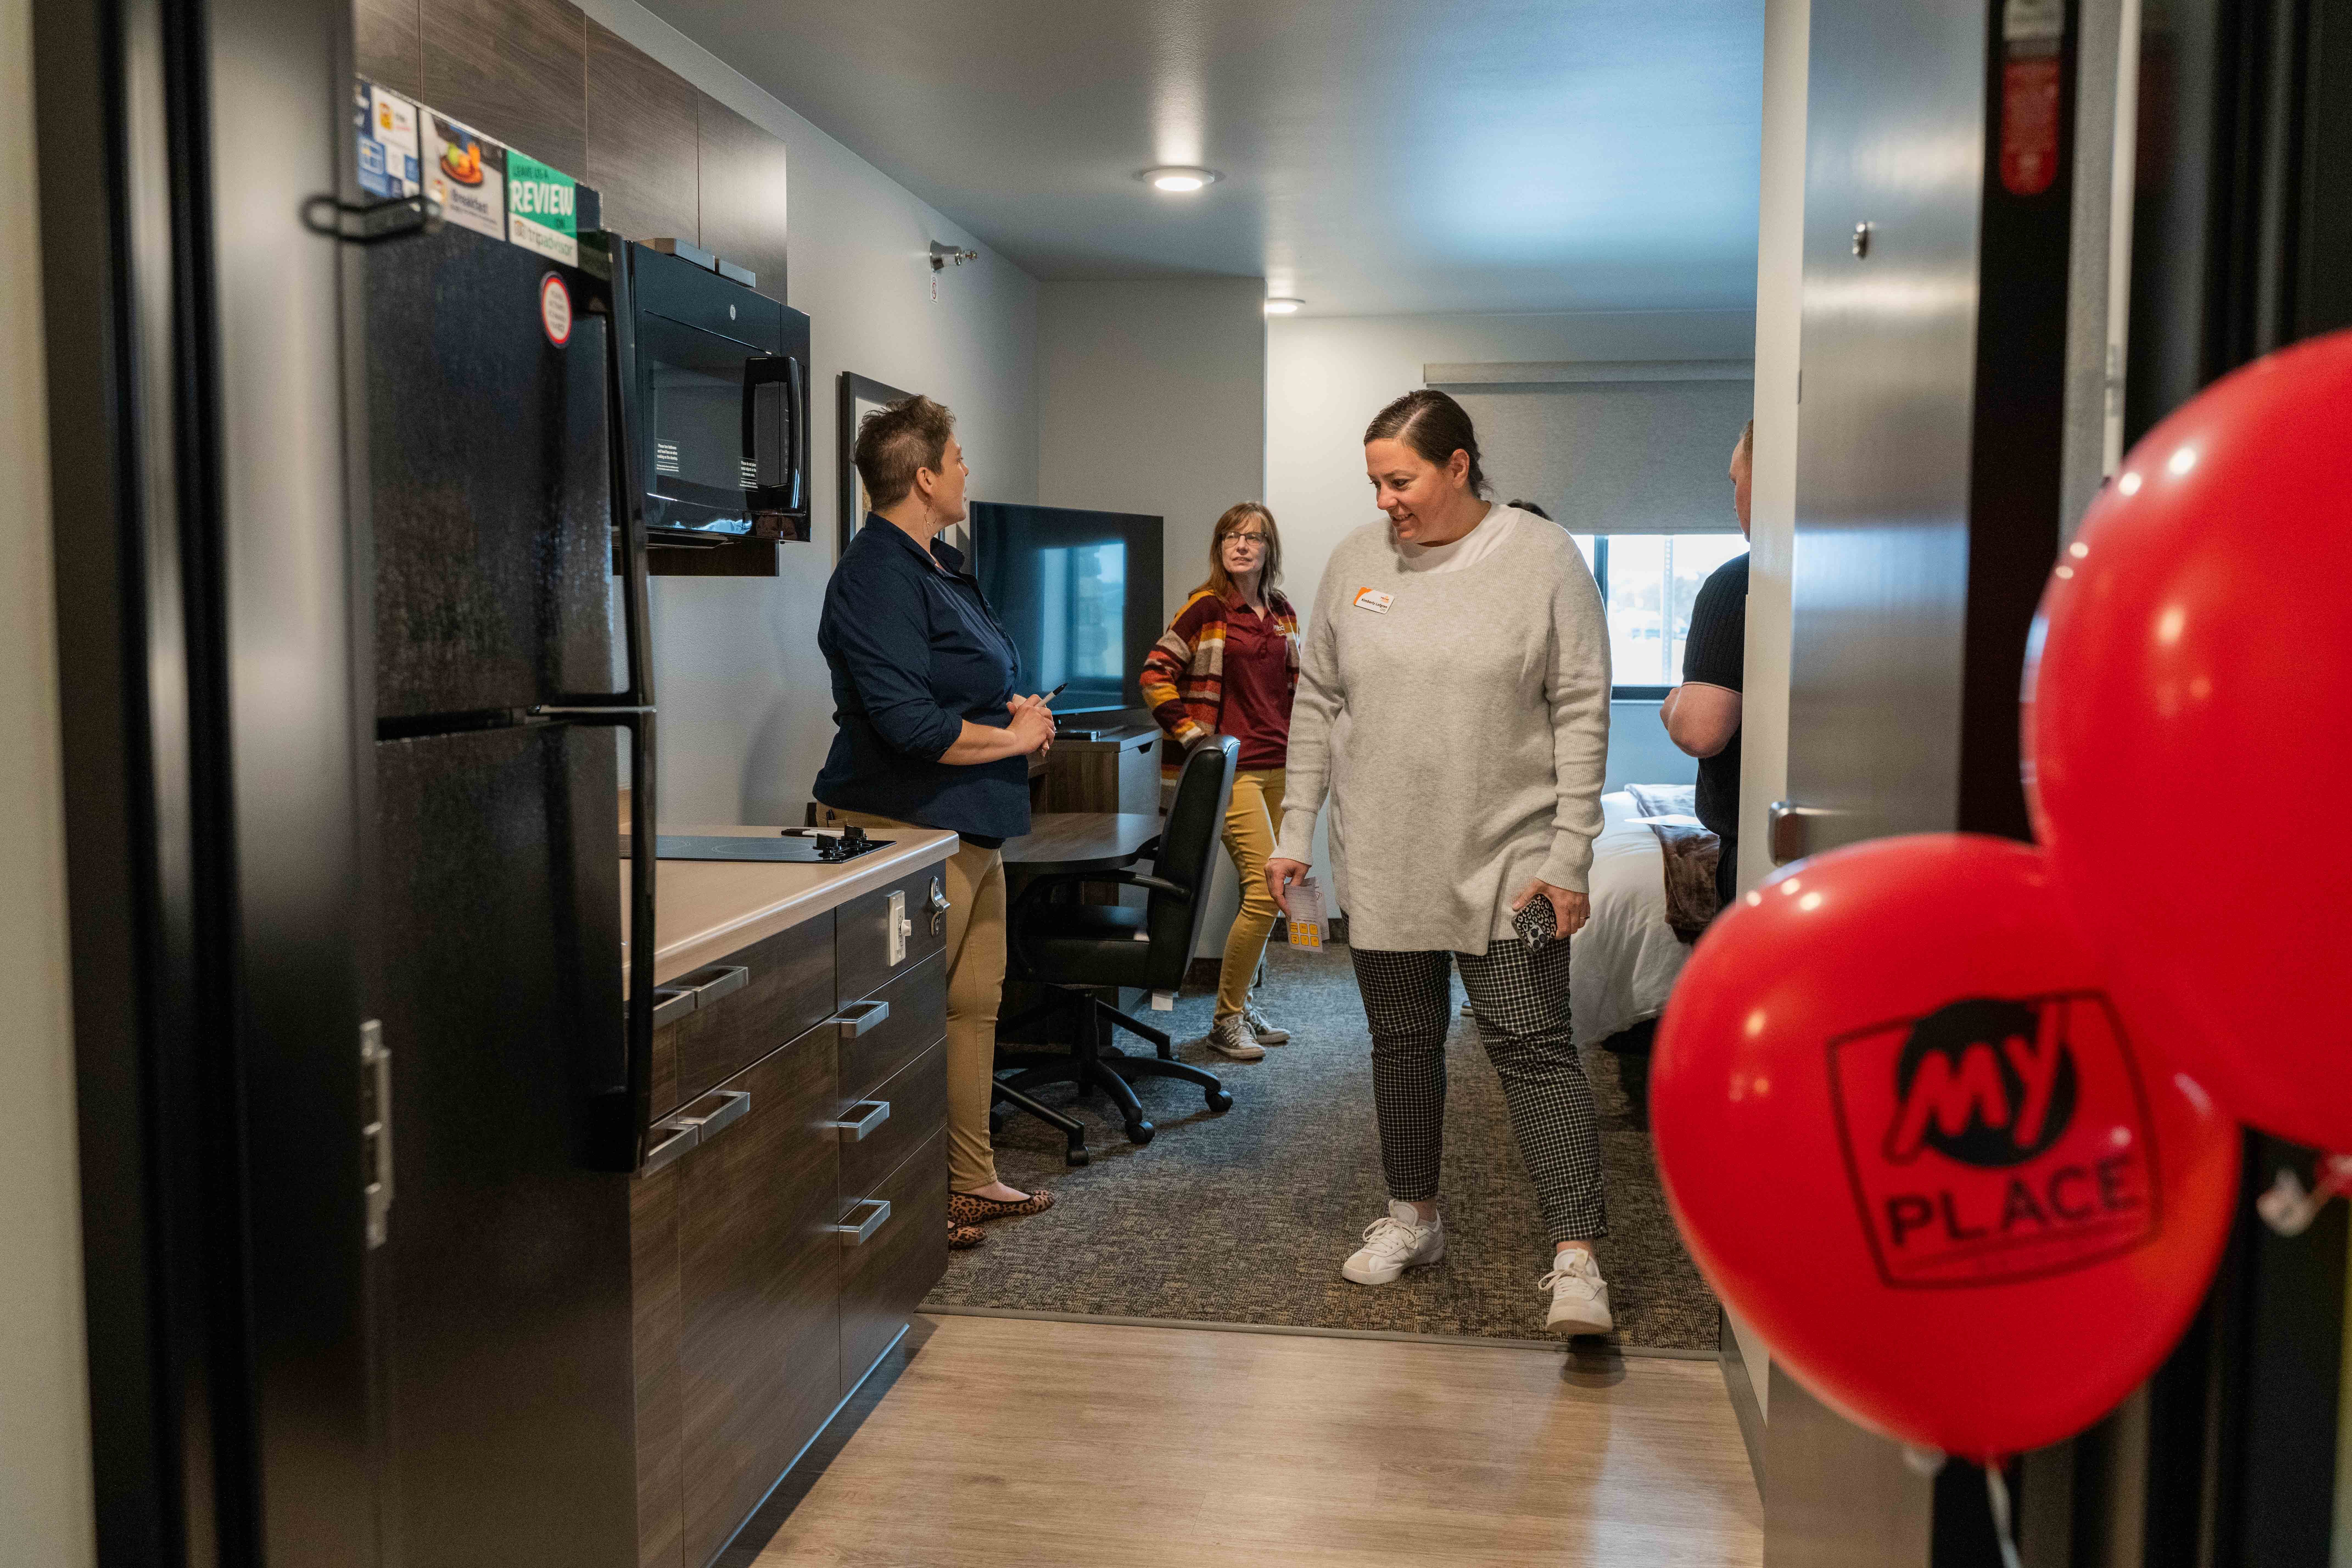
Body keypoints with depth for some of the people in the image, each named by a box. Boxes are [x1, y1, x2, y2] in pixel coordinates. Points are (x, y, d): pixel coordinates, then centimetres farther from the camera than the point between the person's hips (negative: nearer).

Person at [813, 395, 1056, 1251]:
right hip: (909, 826, -10)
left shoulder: (940, 564, 16)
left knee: (975, 1004, 16)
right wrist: (1013, 737, -12)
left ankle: (970, 1178, 27)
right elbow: (909, 723, -23)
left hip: (971, 824, 11)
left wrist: (1016, 708, 7)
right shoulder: (878, 577, -16)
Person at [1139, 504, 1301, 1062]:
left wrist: (1297, 741, 13)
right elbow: (1155, 674, -9)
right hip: (1231, 770, -7)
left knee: (1264, 894, 11)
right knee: (1265, 890, -13)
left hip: (1279, 768, 7)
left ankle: (1242, 1004, 25)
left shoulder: (1283, 613, 12)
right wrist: (1193, 738, -13)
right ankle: (1226, 1020, -1)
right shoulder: (1207, 608, -7)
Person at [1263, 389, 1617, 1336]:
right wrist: (1295, 832, 6)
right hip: (1384, 859, 4)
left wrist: (1568, 858, -11)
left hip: (1509, 862, -4)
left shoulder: (1544, 558, -6)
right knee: (1402, 1040, 14)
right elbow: (1317, 702, 10)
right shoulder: (1357, 560, 4)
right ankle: (1413, 1219, 31)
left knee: (1532, 1045, -8)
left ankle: (1576, 1259, -5)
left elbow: (1582, 716, -7)